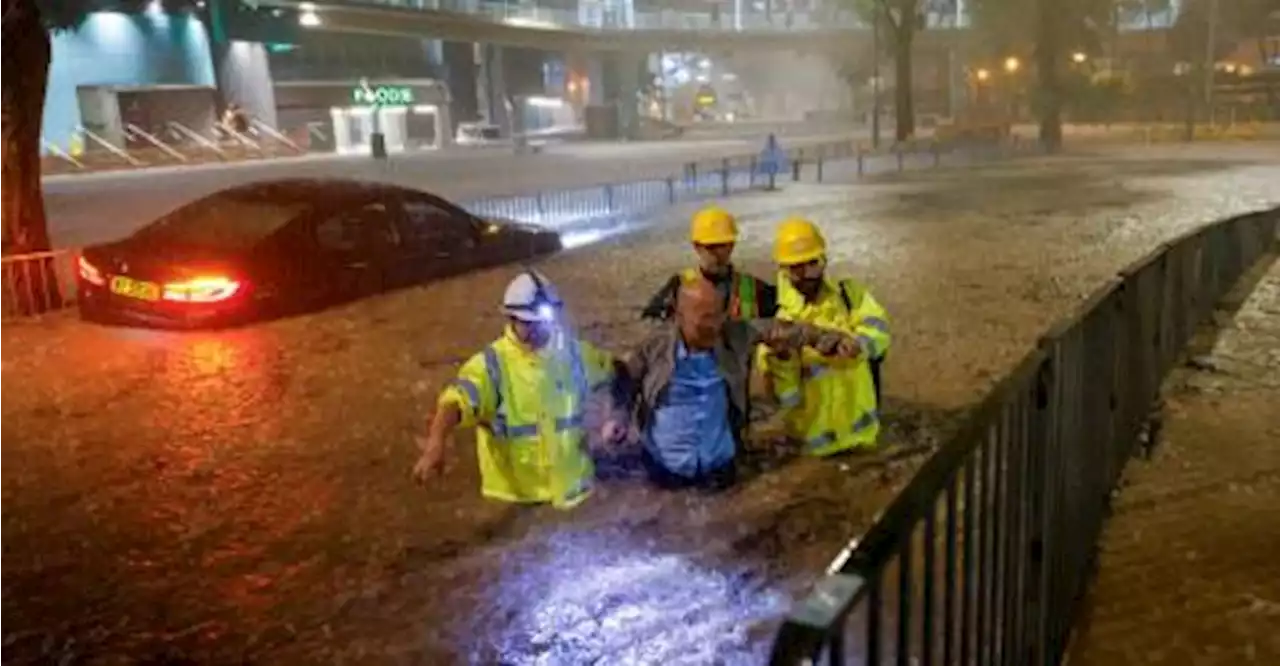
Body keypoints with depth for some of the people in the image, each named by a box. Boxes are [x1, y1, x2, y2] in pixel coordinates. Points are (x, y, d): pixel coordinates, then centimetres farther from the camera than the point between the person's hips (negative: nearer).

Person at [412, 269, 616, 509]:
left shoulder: (572, 352, -1)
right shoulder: (492, 364, -16)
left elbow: (613, 371, 16)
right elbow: (457, 401, -34)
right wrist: (435, 444, -52)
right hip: (516, 494, -4)